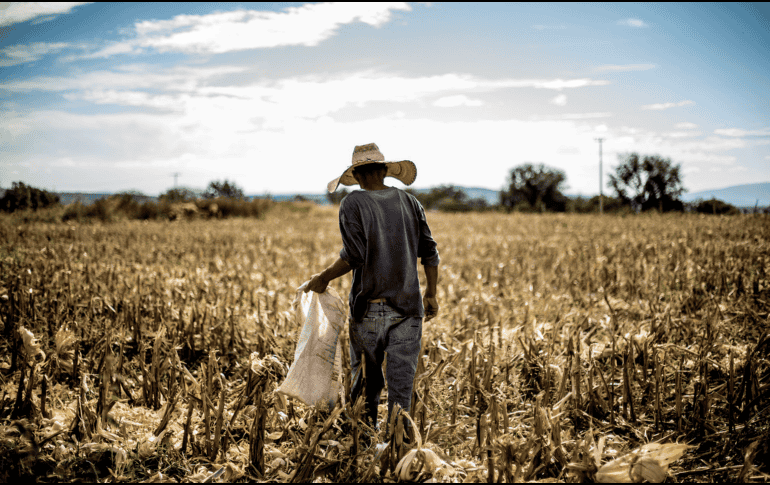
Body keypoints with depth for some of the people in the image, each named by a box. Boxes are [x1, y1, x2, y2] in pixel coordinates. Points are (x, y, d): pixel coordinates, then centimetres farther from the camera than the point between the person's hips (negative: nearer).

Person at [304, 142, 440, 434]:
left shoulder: (353, 204, -5)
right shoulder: (409, 202, 7)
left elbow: (354, 255, -15)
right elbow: (429, 252, 7)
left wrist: (324, 278, -2)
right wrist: (431, 294, 16)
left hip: (369, 307, -2)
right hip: (407, 306, 2)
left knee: (366, 376, 12)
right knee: (401, 379, 5)